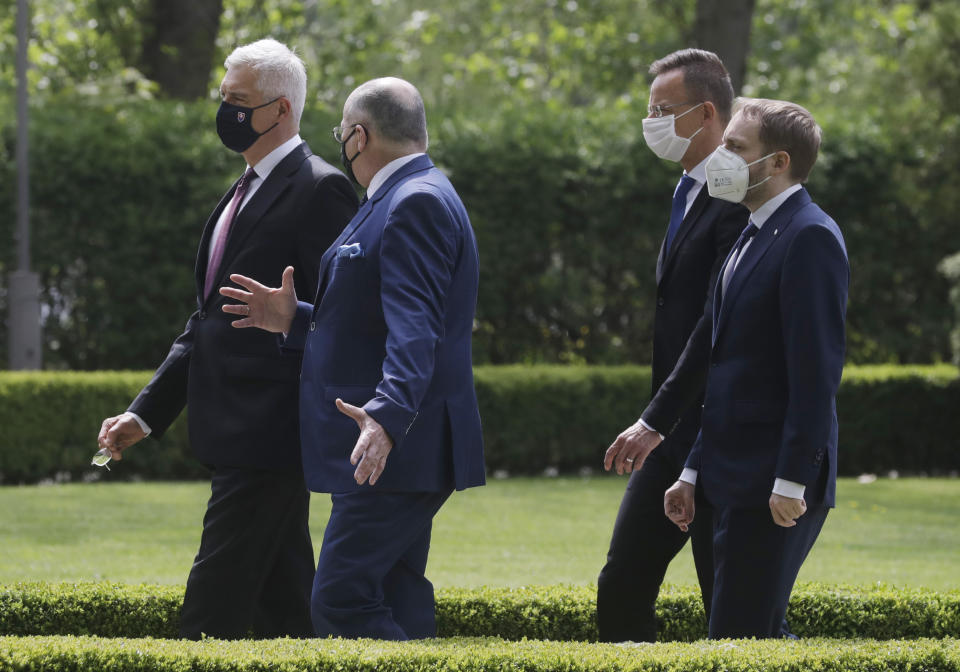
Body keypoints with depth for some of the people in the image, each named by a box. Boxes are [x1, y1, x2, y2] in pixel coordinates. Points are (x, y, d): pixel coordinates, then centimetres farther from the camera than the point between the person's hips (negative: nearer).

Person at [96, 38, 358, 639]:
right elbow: (210, 319, 23)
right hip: (236, 433, 9)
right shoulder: (246, 191, 20)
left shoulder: (319, 190, -10)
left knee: (216, 600, -12)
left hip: (268, 433, -9)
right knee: (282, 602, 11)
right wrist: (147, 413, 19)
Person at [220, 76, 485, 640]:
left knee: (343, 601, -16)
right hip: (391, 449, 11)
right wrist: (295, 321, 16)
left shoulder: (417, 203, -15)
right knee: (396, 601, 11)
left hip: (397, 447, -11)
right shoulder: (412, 198, 19)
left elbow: (415, 329, -27)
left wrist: (388, 416, -39)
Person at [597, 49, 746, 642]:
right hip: (671, 437, 10)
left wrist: (656, 420, -24)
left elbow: (718, 325, -22)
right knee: (622, 588, 6)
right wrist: (655, 423, 18)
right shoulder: (691, 193, 17)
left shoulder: (740, 202, -15)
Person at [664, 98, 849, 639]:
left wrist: (791, 482, -21)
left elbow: (816, 370, -18)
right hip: (738, 483, 10)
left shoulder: (810, 237, -12)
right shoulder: (753, 238, 19)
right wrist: (695, 472, 19)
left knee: (740, 638, -11)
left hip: (774, 490, -10)